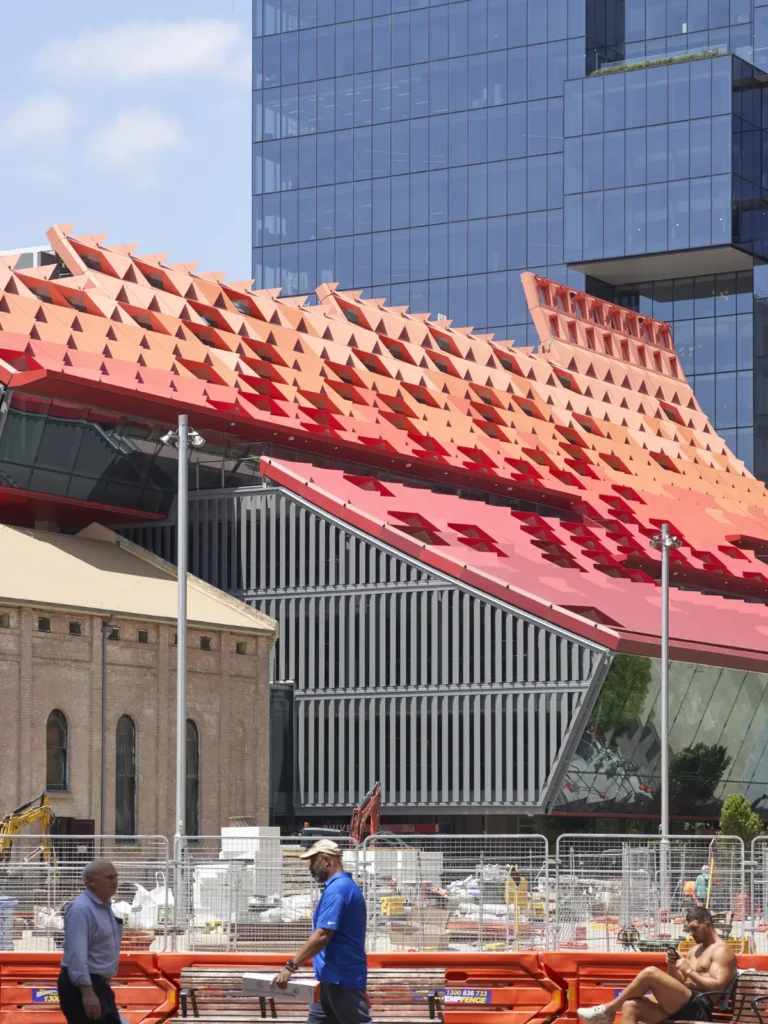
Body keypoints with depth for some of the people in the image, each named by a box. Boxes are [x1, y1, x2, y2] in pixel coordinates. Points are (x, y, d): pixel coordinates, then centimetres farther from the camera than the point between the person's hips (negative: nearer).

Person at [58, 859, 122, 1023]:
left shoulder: (105, 907, 13)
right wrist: (87, 993, -33)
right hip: (80, 986, -10)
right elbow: (77, 954, -27)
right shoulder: (81, 909, -19)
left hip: (99, 984, 10)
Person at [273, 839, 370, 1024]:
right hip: (332, 978, 10)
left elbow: (322, 935, -25)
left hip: (342, 979, -10)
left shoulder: (336, 889, -17)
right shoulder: (346, 886, 16)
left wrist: (291, 966, -25)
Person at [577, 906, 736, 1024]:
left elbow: (718, 986, -17)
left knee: (651, 973, -24)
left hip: (698, 1007, -10)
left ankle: (608, 1010, -9)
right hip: (681, 1005, 10)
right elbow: (677, 984, 26)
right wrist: (672, 967, 6)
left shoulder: (722, 951, -2)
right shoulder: (696, 950, 27)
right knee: (630, 1006, -11)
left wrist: (689, 971, -13)